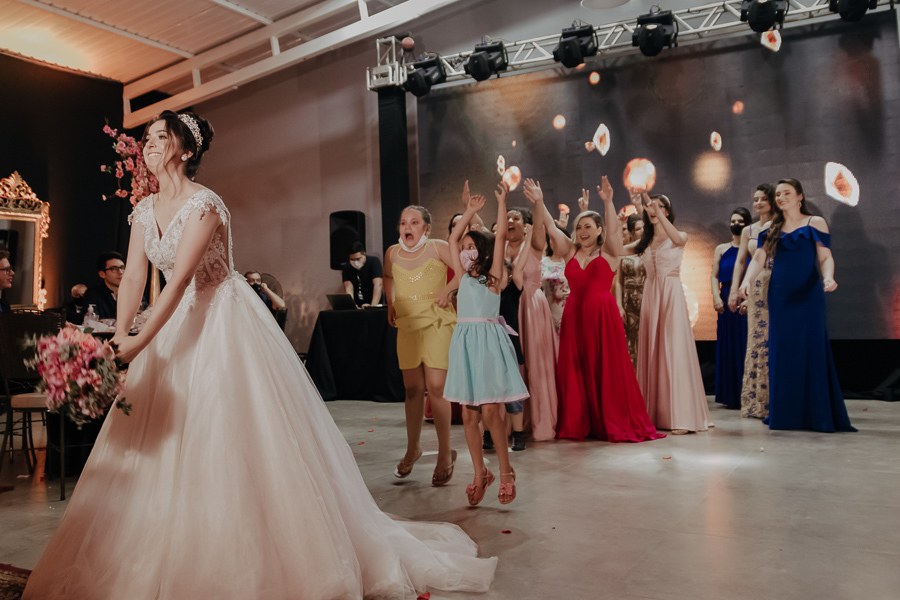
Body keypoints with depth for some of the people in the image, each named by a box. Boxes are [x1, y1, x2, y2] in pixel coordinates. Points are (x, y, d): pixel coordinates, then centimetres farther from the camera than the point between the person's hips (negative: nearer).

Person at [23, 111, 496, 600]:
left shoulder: (204, 205, -16)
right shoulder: (144, 210, 8)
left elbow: (179, 280, -23)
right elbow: (134, 276, 1)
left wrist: (140, 342, -27)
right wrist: (120, 334, -12)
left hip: (225, 322, -8)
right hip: (177, 323, 8)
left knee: (234, 434, -4)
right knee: (160, 442, 10)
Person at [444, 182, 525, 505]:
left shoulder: (492, 276, 0)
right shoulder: (464, 276, 13)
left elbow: (500, 237, -7)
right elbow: (453, 238, 18)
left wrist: (502, 202, -4)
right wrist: (470, 211, 20)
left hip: (489, 343, -5)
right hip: (464, 342, 6)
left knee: (490, 412, -7)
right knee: (468, 415, 6)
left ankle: (505, 470, 11)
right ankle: (480, 473, 18)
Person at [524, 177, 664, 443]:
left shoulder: (608, 251, 1)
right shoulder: (570, 251, 10)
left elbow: (614, 229, -17)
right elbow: (550, 228, 1)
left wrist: (608, 202, -31)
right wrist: (538, 202, -11)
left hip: (603, 315, -3)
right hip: (574, 315, 4)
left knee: (608, 369, 0)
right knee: (574, 370, 5)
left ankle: (615, 424, 12)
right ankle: (578, 424, 16)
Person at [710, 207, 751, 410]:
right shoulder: (721, 249, 15)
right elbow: (714, 276, 8)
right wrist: (716, 297, -9)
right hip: (727, 301, 3)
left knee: (747, 344, -4)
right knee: (728, 345, 5)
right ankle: (730, 396, 11)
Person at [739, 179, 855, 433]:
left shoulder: (815, 223, 5)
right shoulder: (771, 230, 14)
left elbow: (825, 257, -4)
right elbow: (758, 259, 4)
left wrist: (828, 278, -24)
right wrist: (747, 281, -15)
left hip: (808, 294, -3)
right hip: (779, 295, 3)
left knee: (811, 349, -4)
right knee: (782, 351, 4)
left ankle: (818, 414, 3)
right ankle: (785, 413, 11)